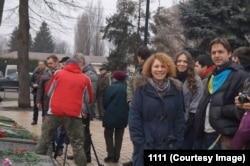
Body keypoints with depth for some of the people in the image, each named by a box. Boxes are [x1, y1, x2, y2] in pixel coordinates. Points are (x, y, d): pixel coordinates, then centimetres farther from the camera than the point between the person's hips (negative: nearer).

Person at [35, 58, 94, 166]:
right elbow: (89, 100, 18)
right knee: (78, 145, 4)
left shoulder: (58, 73, 10)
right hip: (74, 115, -1)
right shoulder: (85, 79, 9)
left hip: (55, 112, 1)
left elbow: (48, 91, 18)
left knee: (44, 140, 12)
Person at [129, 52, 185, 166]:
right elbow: (134, 118, -6)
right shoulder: (142, 88, -3)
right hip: (145, 146, -2)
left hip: (169, 146, 2)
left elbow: (180, 118, 4)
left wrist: (178, 143, -2)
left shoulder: (175, 89, 4)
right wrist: (138, 143, -11)